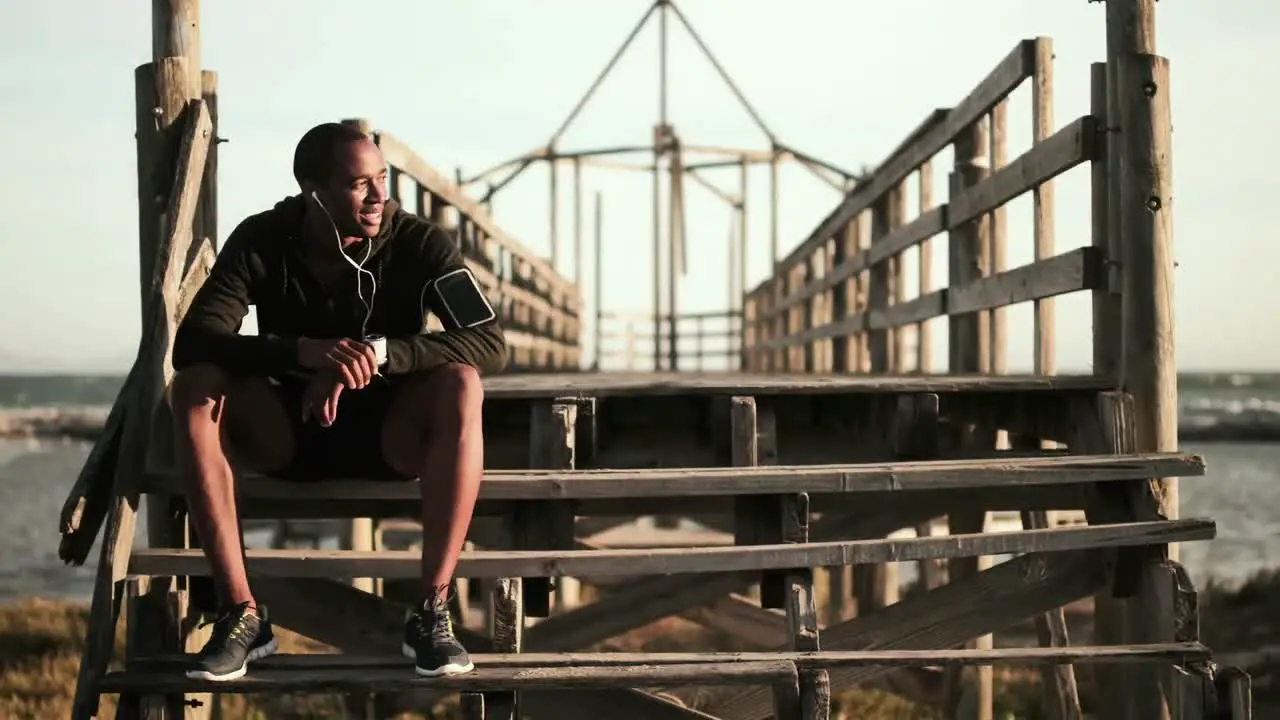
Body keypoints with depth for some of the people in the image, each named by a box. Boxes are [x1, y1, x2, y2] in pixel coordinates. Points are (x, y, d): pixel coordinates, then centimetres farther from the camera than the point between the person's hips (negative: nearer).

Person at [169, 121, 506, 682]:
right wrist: (305, 352, -41)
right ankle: (240, 615, -26)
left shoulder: (418, 243, -14)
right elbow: (192, 342, -24)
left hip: (388, 431, -1)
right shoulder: (262, 242, -12)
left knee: (459, 384, -32)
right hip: (287, 431, 1)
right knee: (194, 389, -27)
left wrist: (380, 353, -39)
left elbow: (491, 342, -24)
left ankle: (431, 613, -30)